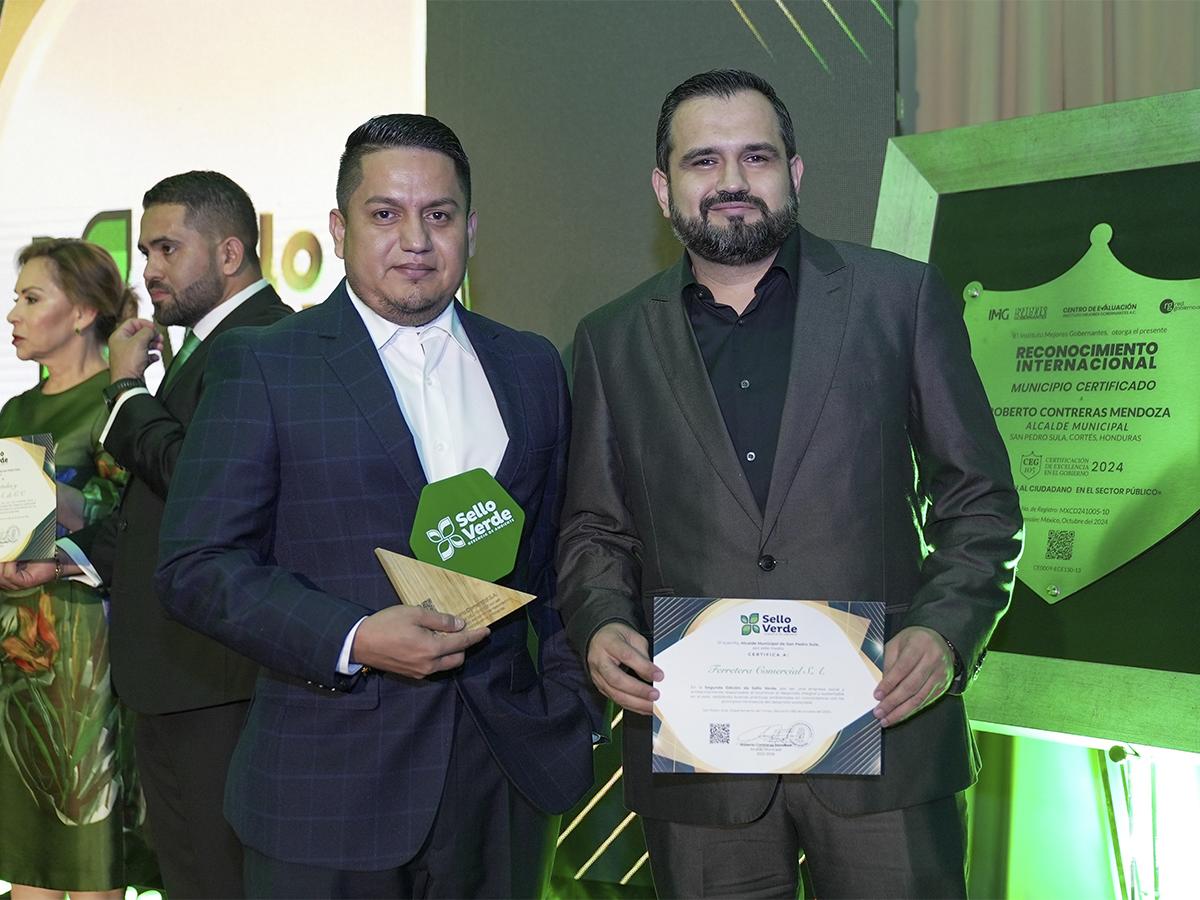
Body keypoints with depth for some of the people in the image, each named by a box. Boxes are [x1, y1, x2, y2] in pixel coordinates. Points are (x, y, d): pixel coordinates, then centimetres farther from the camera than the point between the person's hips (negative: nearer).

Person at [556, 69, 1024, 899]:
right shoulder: (613, 340, 9)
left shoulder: (901, 299, 3)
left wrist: (948, 632, -11)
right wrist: (601, 623, -7)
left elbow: (979, 499, 4)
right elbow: (595, 529, 13)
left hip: (886, 726, -1)